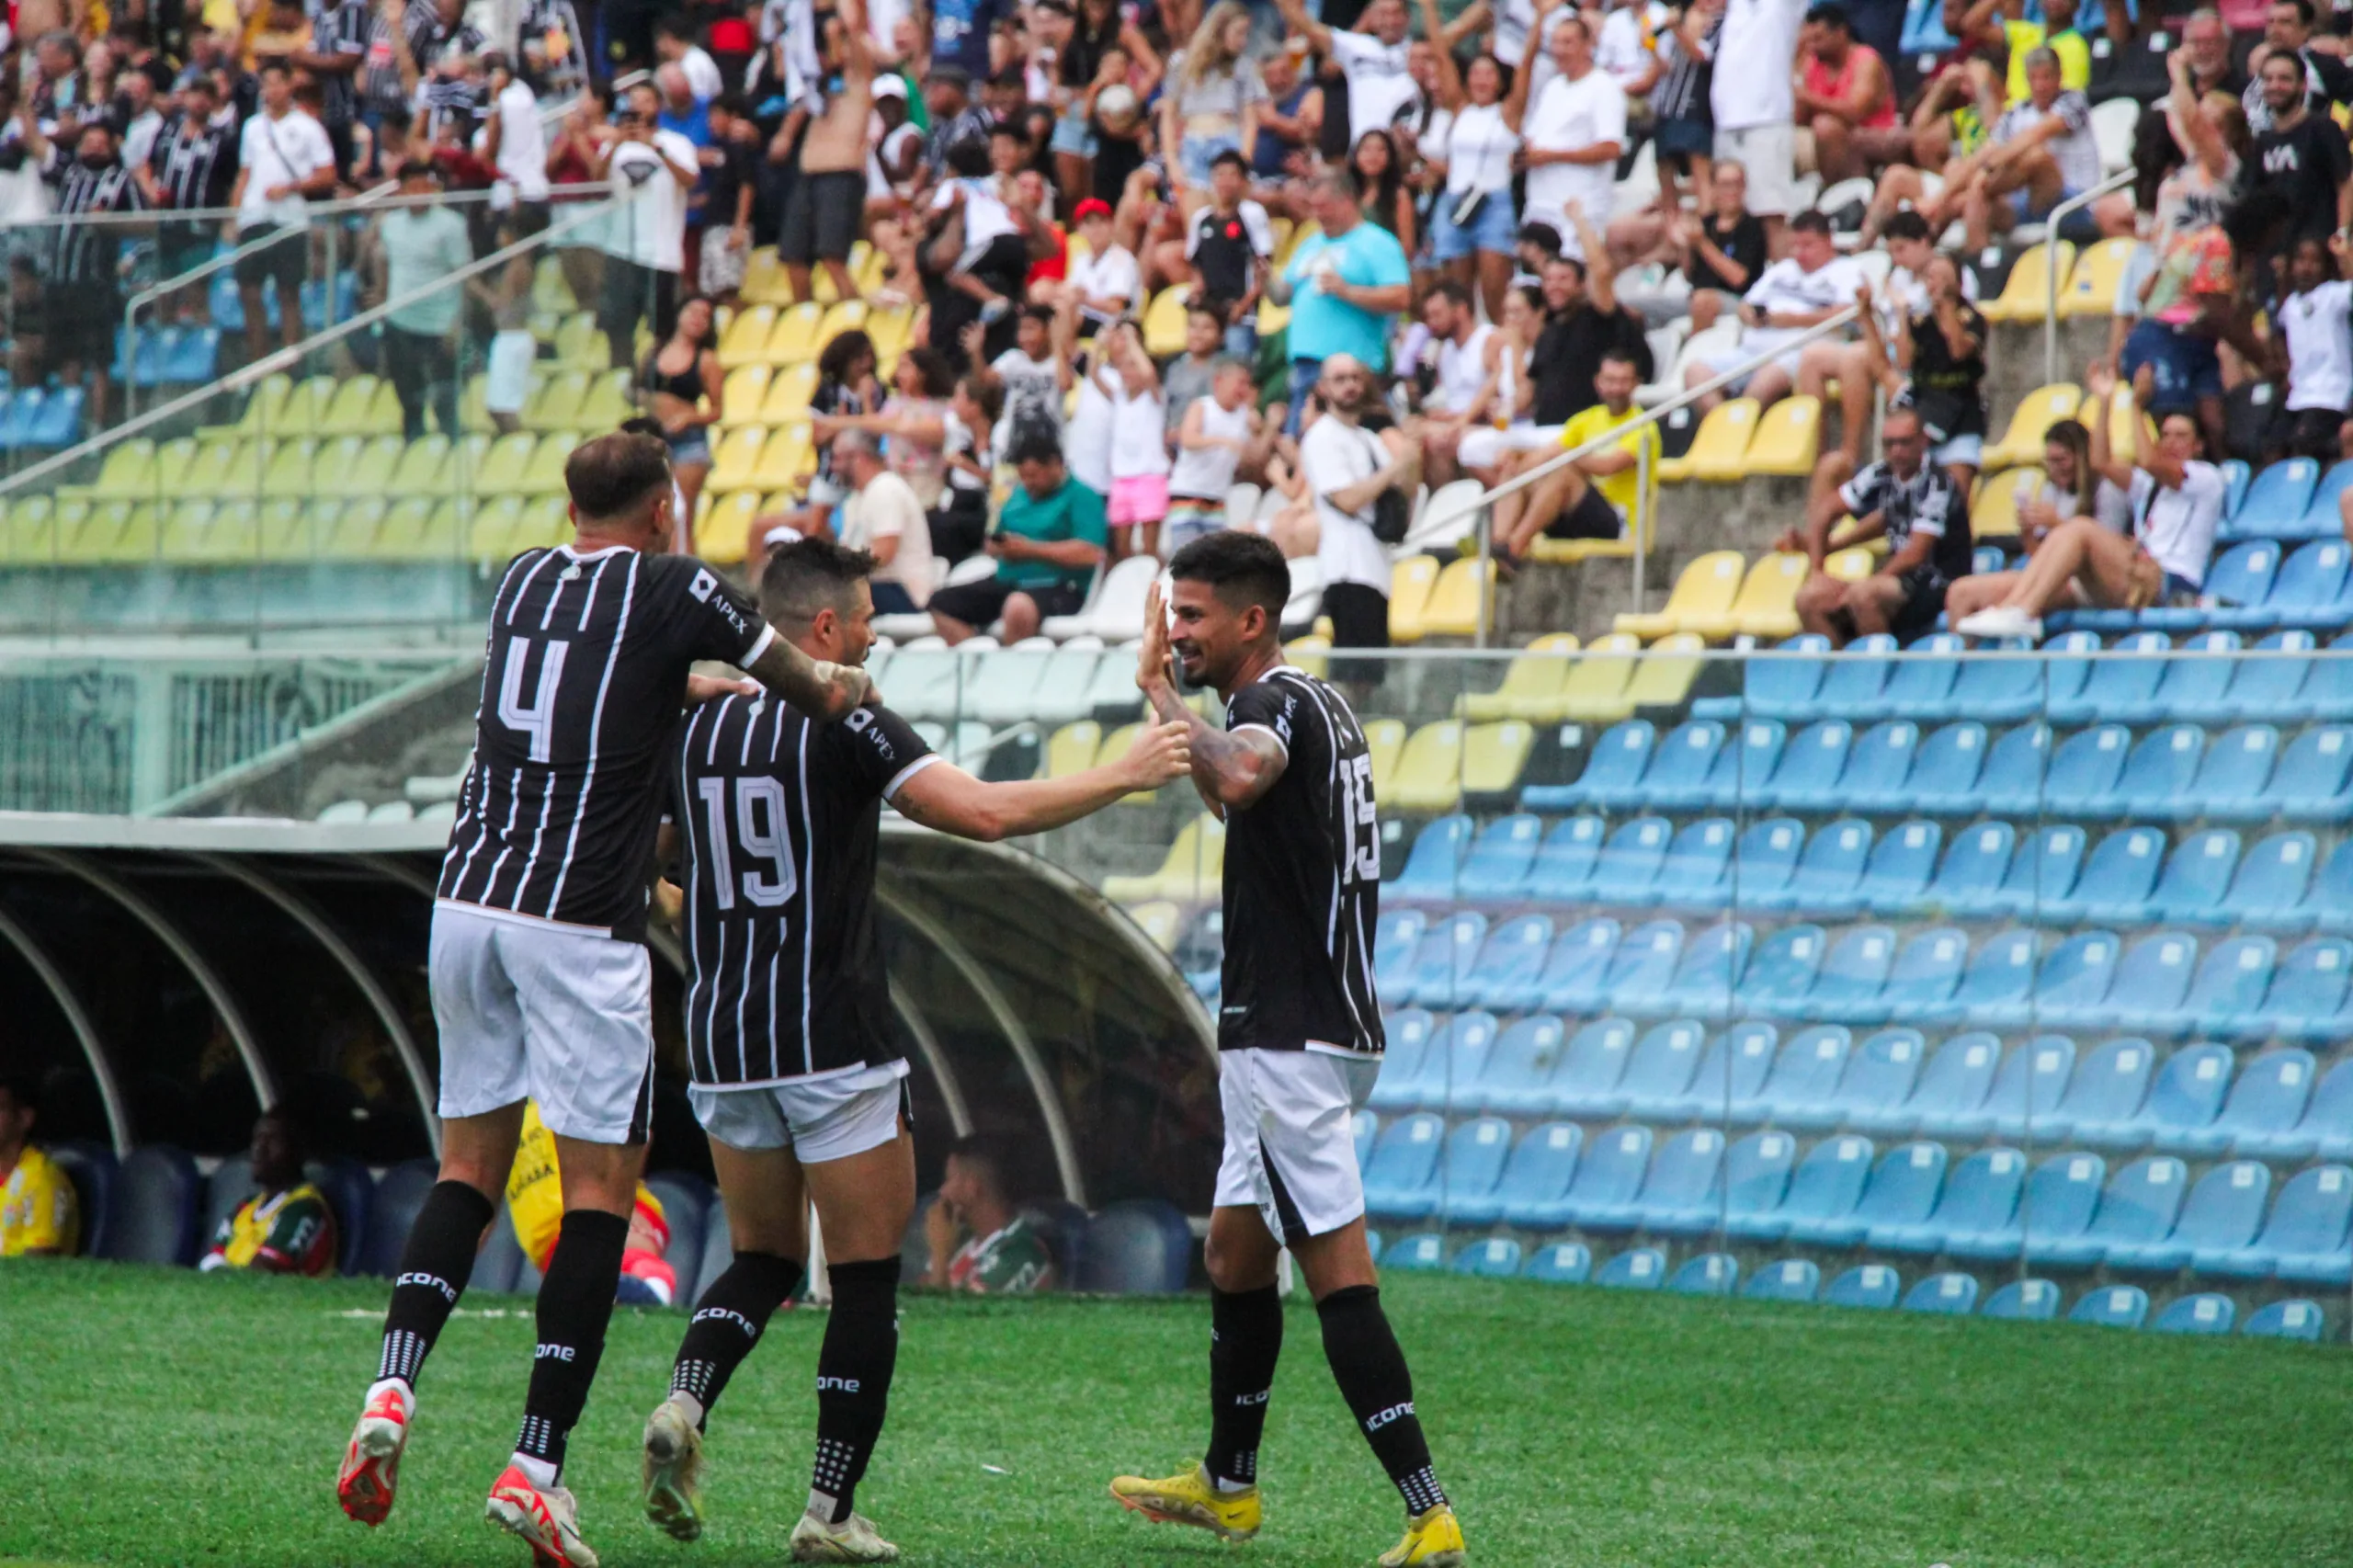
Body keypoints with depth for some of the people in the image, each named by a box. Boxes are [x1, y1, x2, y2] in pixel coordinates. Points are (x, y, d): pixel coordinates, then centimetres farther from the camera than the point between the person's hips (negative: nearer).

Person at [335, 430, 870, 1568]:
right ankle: (534, 1469, -6)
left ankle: (391, 1392, -7)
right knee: (602, 1183, 1)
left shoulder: (521, 580, 14)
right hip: (580, 921, -6)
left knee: (469, 1164, 14)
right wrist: (844, 681, 28)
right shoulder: (674, 591, -3)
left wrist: (711, 680, 44)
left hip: (469, 901, 6)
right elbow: (827, 696, 6)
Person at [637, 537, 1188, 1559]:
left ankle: (684, 1405, -8)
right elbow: (985, 813, -19)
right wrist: (1125, 775, -9)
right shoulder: (847, 726, -11)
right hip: (834, 1043, -6)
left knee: (763, 1258, 19)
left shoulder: (694, 725, 7)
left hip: (722, 1038, 6)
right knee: (867, 1277, 4)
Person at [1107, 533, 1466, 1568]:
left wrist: (1158, 689, -27)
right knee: (1233, 1256, 21)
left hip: (1291, 1041, -10)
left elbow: (1234, 780, -39)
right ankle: (1228, 1484, 34)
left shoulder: (1279, 703, -15)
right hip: (1299, 1034, 10)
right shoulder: (1318, 707, 17)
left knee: (1340, 1278, -13)